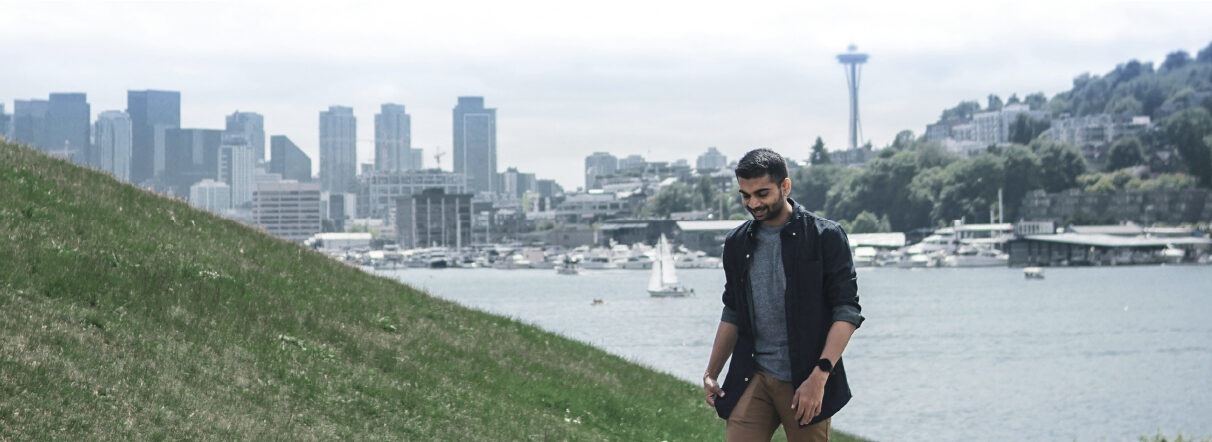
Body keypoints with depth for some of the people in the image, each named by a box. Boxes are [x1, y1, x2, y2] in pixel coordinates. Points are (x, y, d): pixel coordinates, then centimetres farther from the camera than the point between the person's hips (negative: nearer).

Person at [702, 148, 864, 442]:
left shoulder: (826, 236, -4)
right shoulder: (737, 243, 11)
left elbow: (847, 312, -8)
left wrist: (819, 376, -17)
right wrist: (711, 373, 15)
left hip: (805, 382, -3)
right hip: (751, 380, 4)